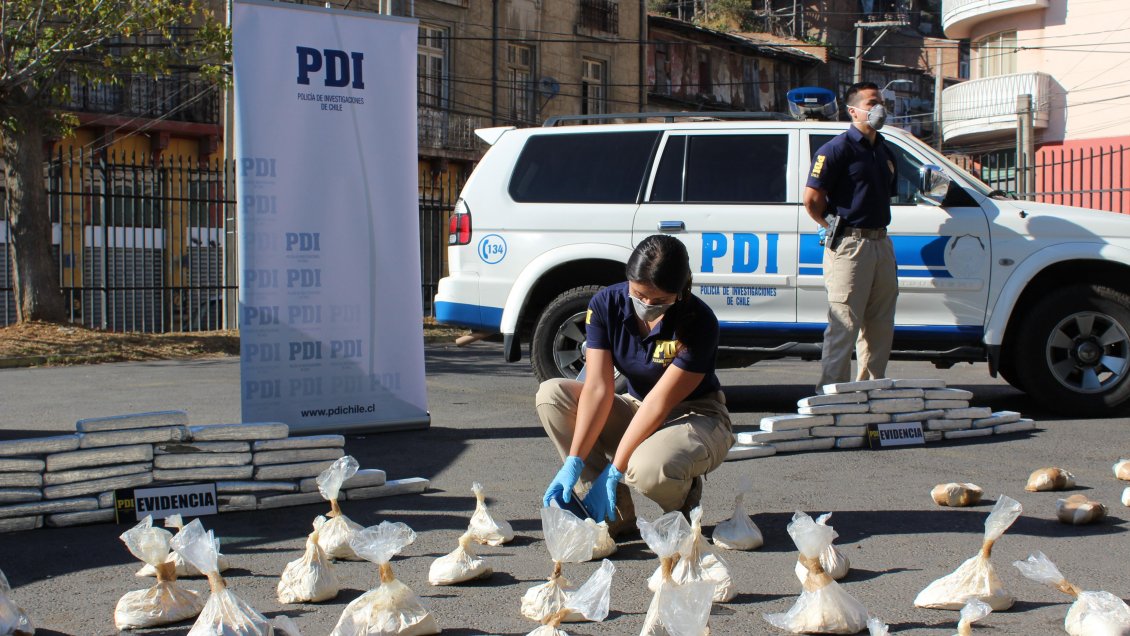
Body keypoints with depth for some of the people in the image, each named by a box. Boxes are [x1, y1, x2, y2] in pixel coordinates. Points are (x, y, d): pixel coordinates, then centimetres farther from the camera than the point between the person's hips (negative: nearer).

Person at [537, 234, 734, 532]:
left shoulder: (699, 322, -25)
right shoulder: (606, 304, -14)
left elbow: (659, 404, -25)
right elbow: (598, 388, -18)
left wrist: (612, 473, -26)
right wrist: (573, 463, -27)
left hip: (696, 417, -5)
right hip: (638, 412, 6)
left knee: (649, 468, -39)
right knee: (551, 395, -16)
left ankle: (684, 497, 1)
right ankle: (615, 511, -12)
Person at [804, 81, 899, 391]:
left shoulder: (885, 152, 17)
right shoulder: (838, 148, -8)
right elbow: (812, 199, -11)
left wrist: (878, 229, 16)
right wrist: (833, 228, 0)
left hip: (881, 244, 8)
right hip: (849, 246, -8)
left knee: (879, 328, 11)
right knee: (844, 327, -8)